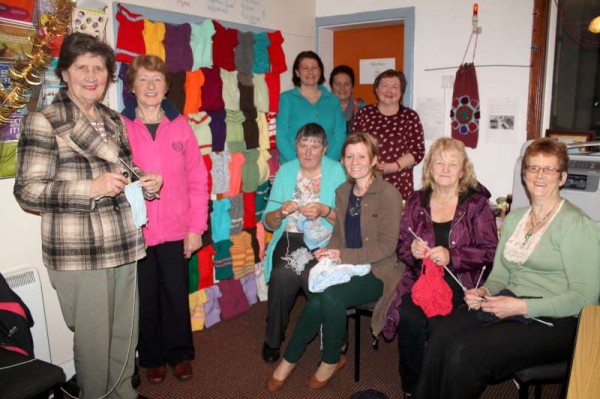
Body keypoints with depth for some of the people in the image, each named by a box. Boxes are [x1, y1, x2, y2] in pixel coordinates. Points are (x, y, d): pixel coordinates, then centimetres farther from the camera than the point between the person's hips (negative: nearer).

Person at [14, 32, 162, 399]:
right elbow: (27, 191, -11)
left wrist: (147, 183, 2)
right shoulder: (43, 122, -6)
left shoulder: (114, 120, 13)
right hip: (78, 251, -6)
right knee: (94, 339, 6)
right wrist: (92, 187, -22)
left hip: (124, 244, 6)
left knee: (126, 331, 15)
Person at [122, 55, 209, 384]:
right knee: (145, 297, 12)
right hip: (135, 232, -1)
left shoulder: (180, 125, 2)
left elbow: (198, 180, 1)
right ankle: (152, 357, 33)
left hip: (176, 230, 1)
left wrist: (196, 227, -2)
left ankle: (179, 353, 33)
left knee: (177, 293, 11)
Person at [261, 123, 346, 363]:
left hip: (324, 242, -2)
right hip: (290, 238, 2)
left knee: (309, 274, -31)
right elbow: (269, 223, 6)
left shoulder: (336, 171, -1)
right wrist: (281, 212, -16)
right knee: (283, 273, -27)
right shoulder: (285, 171, 7)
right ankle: (273, 339, -5)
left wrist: (325, 211, -22)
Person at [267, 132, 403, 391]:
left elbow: (387, 245, -14)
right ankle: (290, 359, 0)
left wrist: (344, 256, -22)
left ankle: (332, 360, -3)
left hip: (376, 272, -5)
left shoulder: (388, 194, -10)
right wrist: (328, 252, -7)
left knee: (330, 297, -30)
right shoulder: (342, 192, 9)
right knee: (317, 302, -23)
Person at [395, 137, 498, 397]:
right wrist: (412, 250, -6)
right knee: (409, 320, -26)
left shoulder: (476, 203, 4)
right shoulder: (417, 202, 13)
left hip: (460, 283, -2)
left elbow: (490, 252, -2)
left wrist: (451, 257, -15)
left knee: (436, 325, -29)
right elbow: (401, 245, 17)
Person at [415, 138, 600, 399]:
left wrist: (522, 307, -19)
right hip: (507, 305, 6)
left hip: (553, 322, -5)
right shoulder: (514, 217, 16)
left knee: (465, 353, -26)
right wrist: (484, 292, -5)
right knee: (442, 336, -22)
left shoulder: (576, 224, -6)